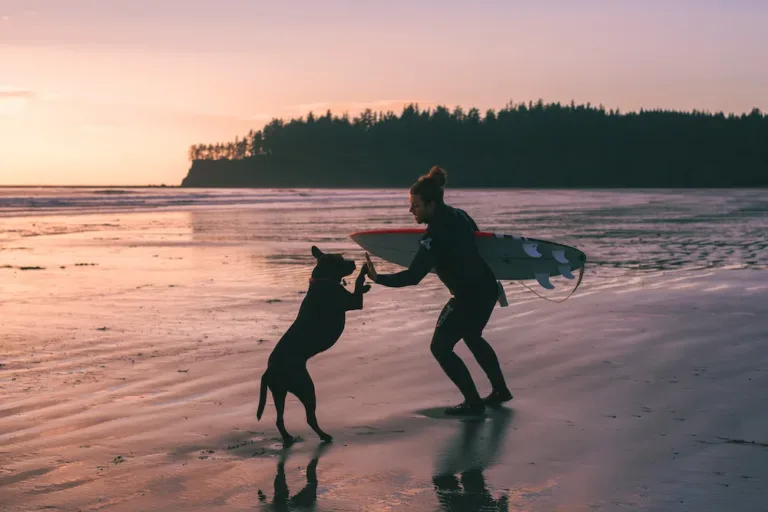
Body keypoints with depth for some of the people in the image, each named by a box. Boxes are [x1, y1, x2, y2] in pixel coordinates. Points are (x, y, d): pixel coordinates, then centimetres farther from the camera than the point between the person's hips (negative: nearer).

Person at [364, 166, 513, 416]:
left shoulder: (435, 235, -26)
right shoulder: (458, 214, 0)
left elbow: (413, 277, -30)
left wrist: (378, 278, -31)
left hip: (469, 297, -9)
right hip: (487, 287, 9)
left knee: (440, 347, 2)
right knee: (472, 337, 31)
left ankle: (473, 402, 7)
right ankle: (500, 390, 43)